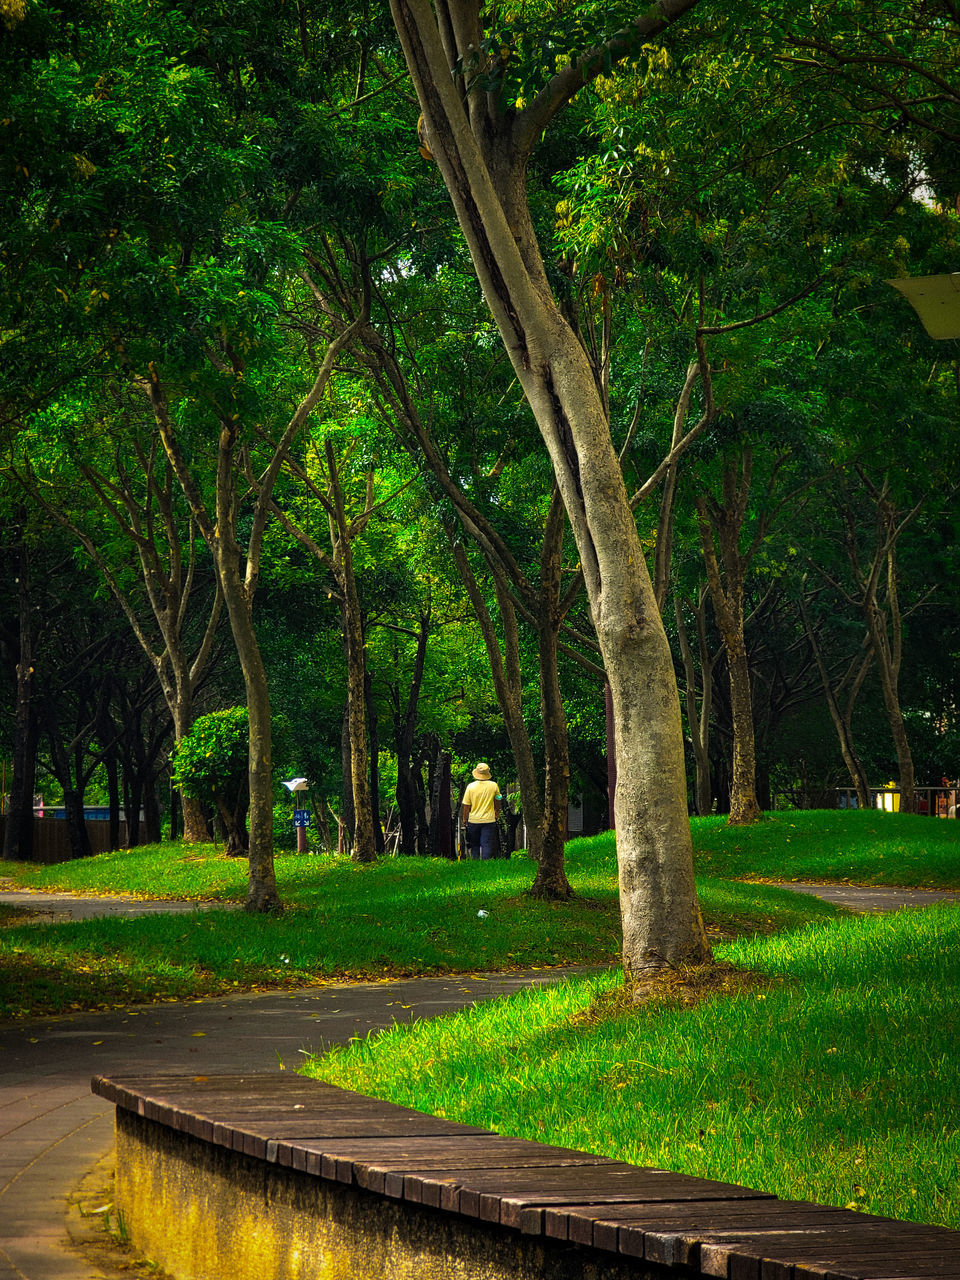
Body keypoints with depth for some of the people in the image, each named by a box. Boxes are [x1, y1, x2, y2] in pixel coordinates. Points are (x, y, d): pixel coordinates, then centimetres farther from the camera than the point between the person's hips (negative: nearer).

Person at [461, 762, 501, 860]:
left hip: (474, 820, 0)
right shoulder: (494, 786, -4)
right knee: (487, 845, 0)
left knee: (474, 845, 12)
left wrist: (464, 819, 9)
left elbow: (466, 805, -3)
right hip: (489, 820, 0)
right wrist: (497, 814, 28)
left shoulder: (471, 786, -7)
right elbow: (497, 803, 11)